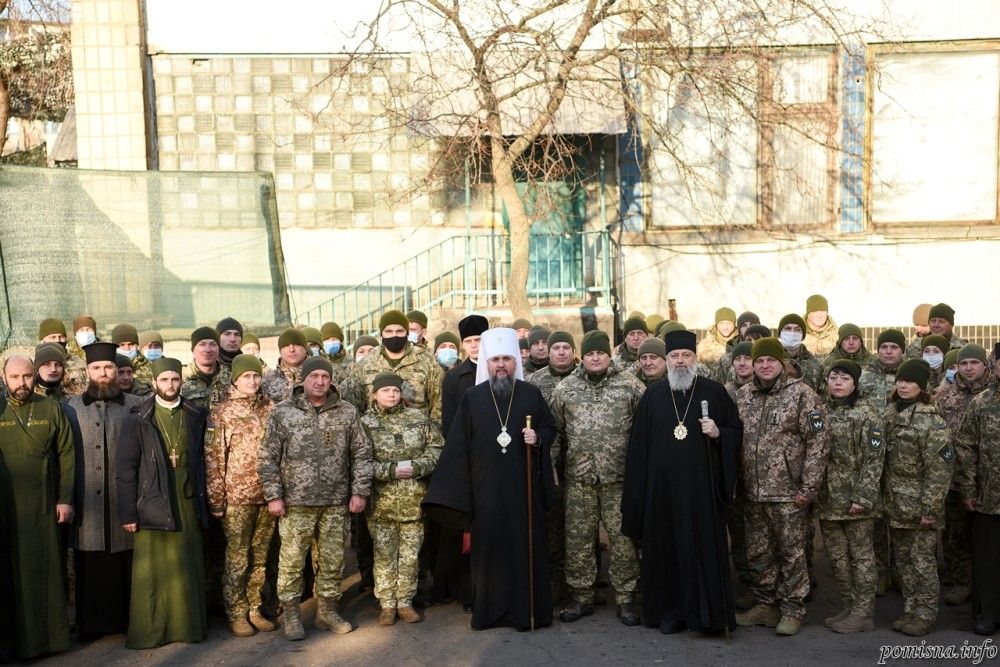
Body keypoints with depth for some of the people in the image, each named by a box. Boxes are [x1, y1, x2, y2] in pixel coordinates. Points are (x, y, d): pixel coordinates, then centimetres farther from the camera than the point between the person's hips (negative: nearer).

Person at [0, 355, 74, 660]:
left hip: (44, 506, 0)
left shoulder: (52, 410, 5)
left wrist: (65, 499, -2)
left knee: (45, 570, 4)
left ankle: (49, 633, 14)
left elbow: (66, 455, 3)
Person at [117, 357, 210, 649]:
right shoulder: (140, 420, 0)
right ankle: (149, 630, 12)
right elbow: (126, 468, -2)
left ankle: (188, 625, 17)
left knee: (188, 568, 6)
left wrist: (203, 502, 5)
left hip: (188, 505, 2)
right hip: (153, 505, -2)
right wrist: (127, 513, -7)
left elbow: (201, 461, 10)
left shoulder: (195, 416, 9)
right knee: (153, 571, 2)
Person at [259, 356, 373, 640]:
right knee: (292, 560, 3)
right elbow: (268, 458, 0)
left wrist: (360, 491, 0)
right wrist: (273, 496, -5)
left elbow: (361, 454, 6)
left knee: (333, 560, 10)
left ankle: (327, 610, 26)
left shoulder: (347, 412, 4)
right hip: (296, 502, -2)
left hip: (336, 502, 2)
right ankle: (291, 614, 19)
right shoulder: (282, 412, 0)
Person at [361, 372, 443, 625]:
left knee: (410, 555, 9)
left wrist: (417, 466, -12)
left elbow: (437, 448, 4)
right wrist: (391, 470, -17)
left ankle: (405, 602, 22)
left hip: (414, 501, 2)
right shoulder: (365, 423, -1)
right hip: (381, 503, -2)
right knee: (384, 555, 6)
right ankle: (387, 604, 18)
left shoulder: (418, 418, 5)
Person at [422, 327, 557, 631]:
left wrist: (538, 438, -10)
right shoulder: (471, 398, 3)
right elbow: (459, 443, 4)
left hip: (523, 485, 0)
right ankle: (489, 609, 17)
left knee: (526, 545, 3)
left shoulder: (531, 394, 3)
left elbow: (551, 427, 13)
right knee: (489, 546, 5)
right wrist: (454, 490, 0)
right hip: (486, 488, 0)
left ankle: (529, 609, 15)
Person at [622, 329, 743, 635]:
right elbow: (639, 443, 6)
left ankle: (707, 612, 13)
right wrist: (638, 489, 1)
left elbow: (736, 430, 9)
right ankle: (670, 611, 18)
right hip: (662, 486, 1)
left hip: (702, 484, -1)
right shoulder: (653, 395, 6)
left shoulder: (714, 391, 3)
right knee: (667, 547, 6)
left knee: (704, 547, 1)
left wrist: (718, 433, -13)